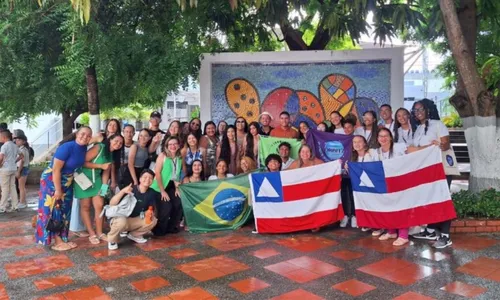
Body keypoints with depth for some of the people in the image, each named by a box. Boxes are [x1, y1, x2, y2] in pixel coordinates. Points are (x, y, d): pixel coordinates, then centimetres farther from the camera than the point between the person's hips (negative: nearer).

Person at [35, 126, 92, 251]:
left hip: (67, 182, 8)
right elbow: (56, 169, -26)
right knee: (53, 210, -1)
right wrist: (58, 190, -24)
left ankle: (62, 239, 20)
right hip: (52, 180, -8)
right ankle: (57, 242, 5)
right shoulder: (67, 147, -27)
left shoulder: (83, 147, -5)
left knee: (64, 211, 12)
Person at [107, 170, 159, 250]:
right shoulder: (130, 189, -19)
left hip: (135, 221, 5)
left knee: (153, 220, -16)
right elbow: (111, 204, -25)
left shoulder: (151, 193, -6)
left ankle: (134, 234, 10)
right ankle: (112, 240, -6)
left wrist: (149, 213, -23)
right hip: (120, 219, -5)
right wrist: (122, 191, -39)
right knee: (122, 221, -38)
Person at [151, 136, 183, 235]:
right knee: (166, 208, -15)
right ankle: (159, 230, 9)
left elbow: (177, 174, 9)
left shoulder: (179, 158, 3)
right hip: (160, 187, -5)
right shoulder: (162, 155, -13)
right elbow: (157, 173, -16)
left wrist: (177, 188, 1)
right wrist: (162, 191, -16)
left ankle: (171, 227, 16)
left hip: (171, 187, 6)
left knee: (178, 205, -7)